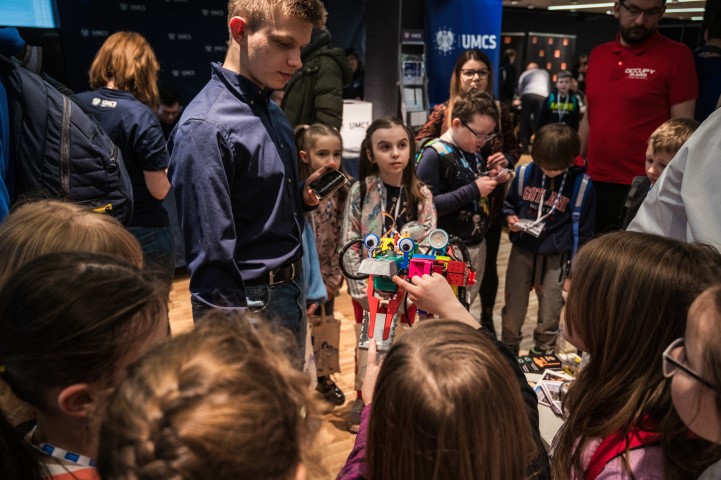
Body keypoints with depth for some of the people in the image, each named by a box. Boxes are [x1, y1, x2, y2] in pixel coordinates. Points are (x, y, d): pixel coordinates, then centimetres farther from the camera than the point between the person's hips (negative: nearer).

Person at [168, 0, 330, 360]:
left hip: (293, 294, 9)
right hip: (249, 305, -8)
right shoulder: (205, 127, -20)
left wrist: (303, 197, -2)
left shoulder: (274, 113, 7)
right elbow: (212, 258, -21)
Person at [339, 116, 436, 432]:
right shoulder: (360, 191, -9)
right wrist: (362, 288, -13)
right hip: (368, 284, -1)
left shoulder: (422, 194, -4)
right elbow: (349, 244, -9)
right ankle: (363, 398, 32)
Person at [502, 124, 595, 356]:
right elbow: (509, 203, 14)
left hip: (556, 259, -1)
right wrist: (510, 217, -9)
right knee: (512, 313, 10)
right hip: (522, 252, 2)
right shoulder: (525, 173, -4)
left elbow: (583, 232, 0)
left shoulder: (581, 185, -8)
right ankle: (507, 352, 32)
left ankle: (541, 356, 33)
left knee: (549, 318, 10)